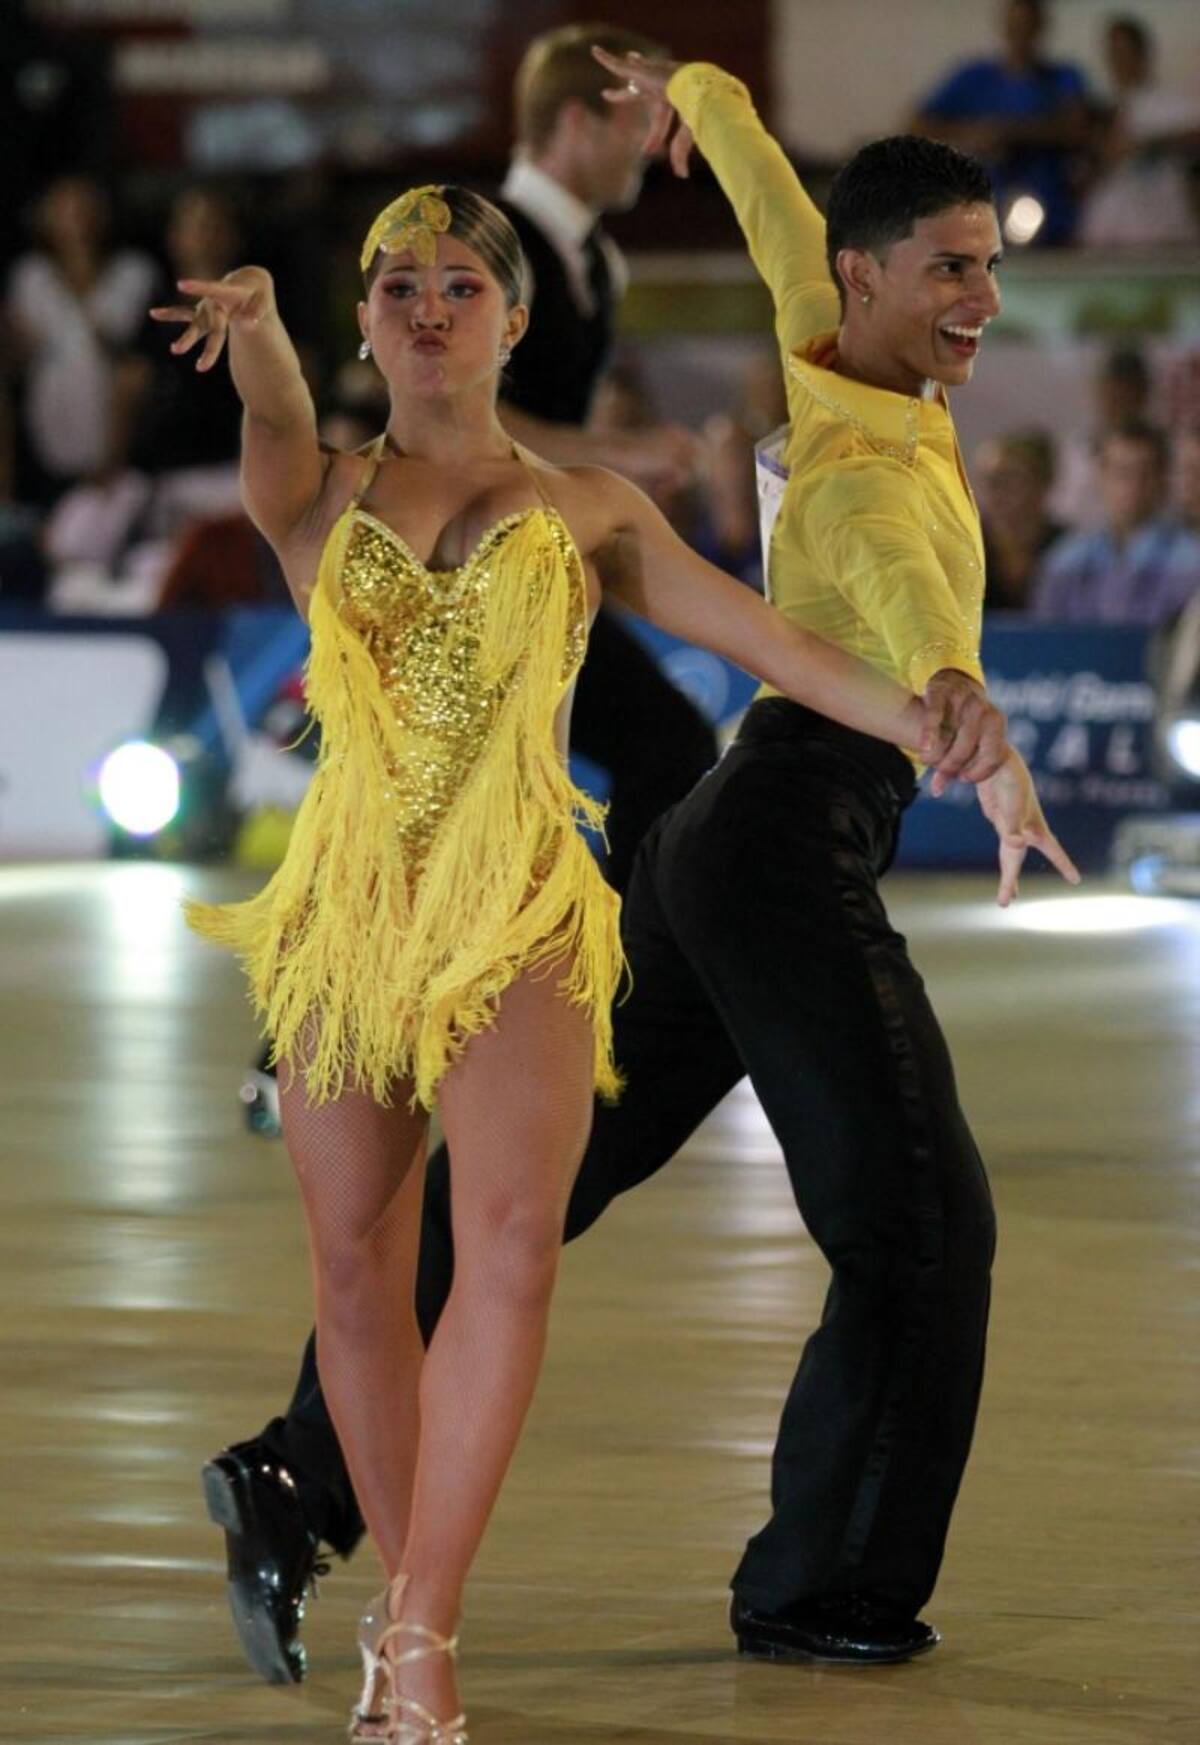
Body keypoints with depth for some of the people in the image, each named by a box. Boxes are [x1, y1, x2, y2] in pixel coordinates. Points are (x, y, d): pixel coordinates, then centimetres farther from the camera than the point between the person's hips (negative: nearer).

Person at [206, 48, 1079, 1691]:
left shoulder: (832, 346, 6)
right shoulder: (867, 470, -20)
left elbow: (772, 207, 26)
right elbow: (887, 567, -44)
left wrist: (700, 93, 47)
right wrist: (954, 679, -67)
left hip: (715, 846, 10)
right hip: (796, 852, -10)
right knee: (917, 1225, -1)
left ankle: (303, 1472, 4)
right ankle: (823, 1584, 7)